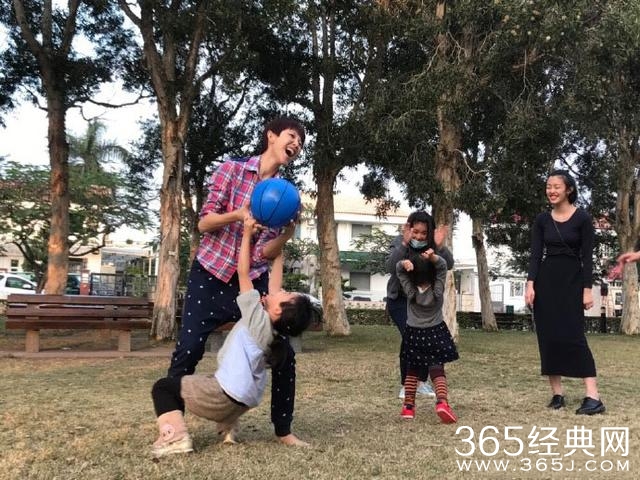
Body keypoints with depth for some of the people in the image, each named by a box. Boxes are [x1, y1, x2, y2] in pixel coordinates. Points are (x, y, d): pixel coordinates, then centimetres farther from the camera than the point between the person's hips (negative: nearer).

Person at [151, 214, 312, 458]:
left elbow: (243, 273, -10)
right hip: (245, 401, 9)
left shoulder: (258, 318, -13)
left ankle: (176, 437, -15)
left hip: (224, 397, -9)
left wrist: (247, 233, -5)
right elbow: (274, 285, 11)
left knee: (163, 386, 3)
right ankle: (228, 426, 21)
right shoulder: (275, 327, 5)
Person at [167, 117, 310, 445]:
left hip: (253, 281, 3)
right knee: (188, 350, -9)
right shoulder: (232, 169, -5)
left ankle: (284, 430, 16)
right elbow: (204, 223, -9)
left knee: (284, 352, -1)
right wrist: (237, 214, -26)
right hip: (211, 275, -3)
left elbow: (265, 253, -3)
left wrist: (287, 234, -22)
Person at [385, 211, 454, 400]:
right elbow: (390, 267, -30)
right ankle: (405, 384, -3)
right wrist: (404, 244, -42)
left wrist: (439, 247, -38)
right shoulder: (399, 242, -16)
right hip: (400, 299, -3)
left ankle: (422, 382, 14)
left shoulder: (432, 245, -10)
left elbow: (449, 265, -21)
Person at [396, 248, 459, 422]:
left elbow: (399, 269, -5)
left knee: (412, 371, 14)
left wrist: (405, 263, -28)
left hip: (414, 333, 1)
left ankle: (408, 406, 16)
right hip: (435, 332, -1)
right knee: (437, 370, -2)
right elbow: (442, 265, -8)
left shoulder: (410, 290, -13)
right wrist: (433, 257, -30)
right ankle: (442, 402, -23)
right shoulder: (437, 289, -14)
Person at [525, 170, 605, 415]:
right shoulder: (542, 220, 5)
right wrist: (530, 284, -10)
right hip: (546, 280, 4)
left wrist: (587, 289, -11)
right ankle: (557, 394, 10)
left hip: (572, 280, -3)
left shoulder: (582, 218, -4)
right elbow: (535, 254, 1)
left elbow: (587, 257, -5)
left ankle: (593, 397, -10)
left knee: (573, 335, -11)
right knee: (548, 336, 2)